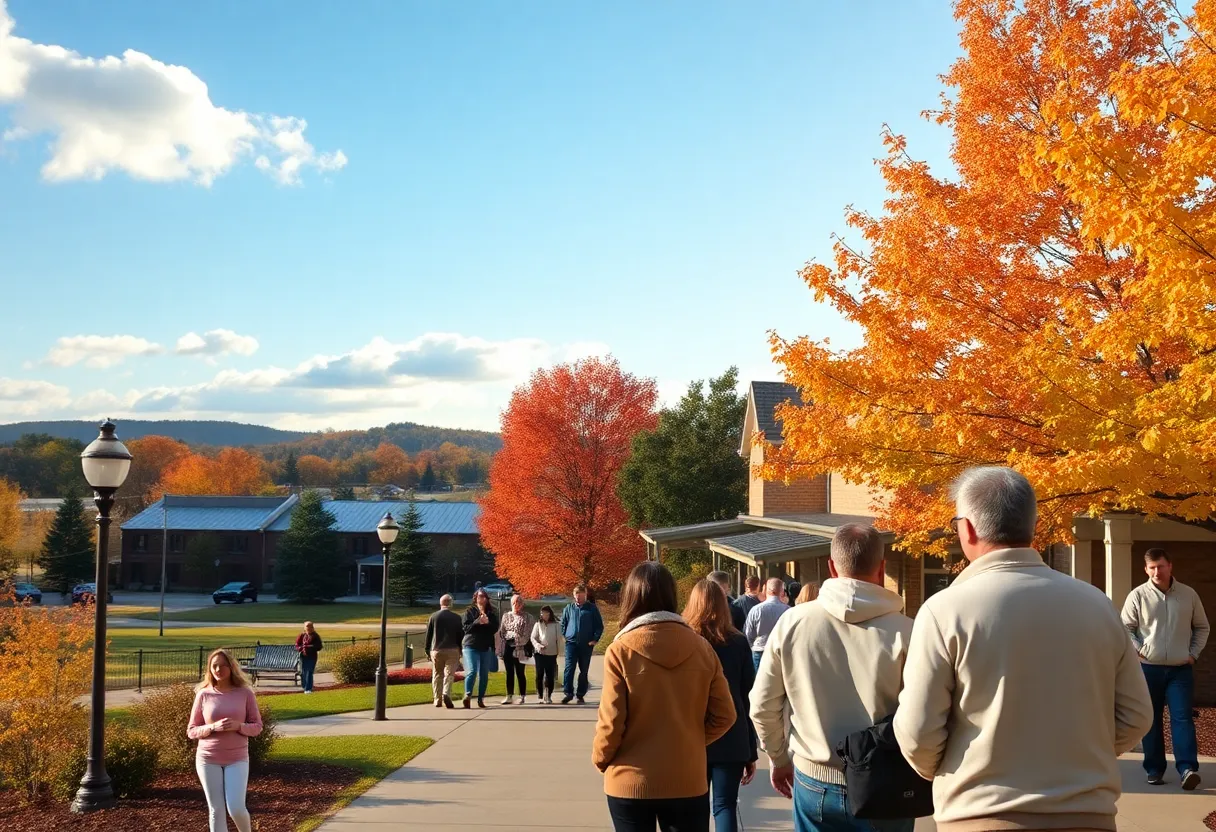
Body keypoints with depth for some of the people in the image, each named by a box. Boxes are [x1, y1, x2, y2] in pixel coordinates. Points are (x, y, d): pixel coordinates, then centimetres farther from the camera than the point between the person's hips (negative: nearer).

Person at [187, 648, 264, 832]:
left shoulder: (245, 693, -3)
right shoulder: (203, 694, -2)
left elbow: (257, 726, 2)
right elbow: (191, 731, 1)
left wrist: (238, 726, -18)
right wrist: (213, 727, -17)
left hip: (237, 759, -1)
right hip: (208, 760, 1)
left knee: (236, 808, -9)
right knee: (216, 810, 4)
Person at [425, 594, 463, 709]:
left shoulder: (433, 616, 2)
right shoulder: (456, 618, -1)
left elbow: (428, 634, 5)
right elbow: (461, 635, 4)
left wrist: (427, 650, 12)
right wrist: (460, 650, 14)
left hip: (436, 650, 1)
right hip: (452, 650, -1)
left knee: (437, 675, 11)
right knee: (449, 674, -2)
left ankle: (438, 700, 10)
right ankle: (446, 694, -24)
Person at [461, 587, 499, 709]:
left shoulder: (491, 613, 11)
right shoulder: (469, 611, 4)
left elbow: (495, 629, 3)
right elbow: (465, 627, -5)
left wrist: (487, 622, -16)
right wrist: (477, 622, -18)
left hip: (486, 647, 3)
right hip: (471, 645, -3)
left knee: (484, 674, 4)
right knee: (472, 671, -17)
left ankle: (481, 699, 11)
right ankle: (467, 696, -22)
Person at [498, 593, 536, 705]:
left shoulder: (527, 617, 0)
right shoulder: (506, 616, 12)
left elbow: (530, 633, -1)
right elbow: (501, 632, 10)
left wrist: (527, 648, -7)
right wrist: (500, 649, 5)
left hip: (520, 648, -4)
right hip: (508, 647, 4)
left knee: (520, 673, 0)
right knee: (509, 673, 8)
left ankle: (522, 696, 7)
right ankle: (509, 696, 12)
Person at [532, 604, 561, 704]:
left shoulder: (556, 625, 3)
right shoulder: (538, 624, 5)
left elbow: (559, 639, 5)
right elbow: (533, 638, 4)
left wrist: (558, 651, 0)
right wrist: (538, 646, -14)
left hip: (552, 654, -1)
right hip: (540, 653, 1)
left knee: (550, 675, -1)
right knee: (539, 674, 1)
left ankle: (548, 696, 7)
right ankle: (540, 696, 10)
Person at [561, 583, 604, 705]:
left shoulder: (592, 608, -1)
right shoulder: (569, 608, 5)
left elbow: (599, 626, 2)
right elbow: (563, 622, 17)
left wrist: (595, 639, -6)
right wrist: (564, 635, 6)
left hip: (586, 644, -1)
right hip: (571, 643, 1)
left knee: (584, 671, 6)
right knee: (569, 668, -10)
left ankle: (581, 695, 14)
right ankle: (568, 693, -6)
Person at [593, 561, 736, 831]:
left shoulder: (621, 650, -12)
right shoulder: (701, 647, -6)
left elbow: (611, 722, -10)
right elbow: (724, 715, -1)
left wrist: (600, 759, 8)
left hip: (631, 782, -1)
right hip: (687, 781, 2)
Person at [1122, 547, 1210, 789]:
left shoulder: (1188, 595, 3)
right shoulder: (1137, 596, -3)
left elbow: (1202, 628, 13)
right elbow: (1125, 629, 3)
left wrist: (1194, 654, 3)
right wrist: (1139, 651, -9)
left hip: (1181, 669, 0)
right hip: (1149, 668, 0)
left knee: (1182, 717, -9)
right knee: (1151, 720, 6)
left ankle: (1187, 768, -14)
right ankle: (1154, 769, 13)